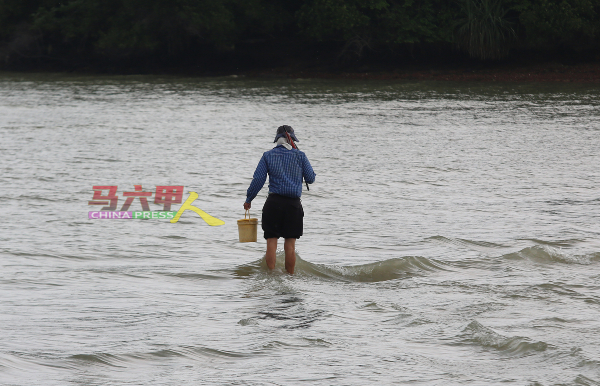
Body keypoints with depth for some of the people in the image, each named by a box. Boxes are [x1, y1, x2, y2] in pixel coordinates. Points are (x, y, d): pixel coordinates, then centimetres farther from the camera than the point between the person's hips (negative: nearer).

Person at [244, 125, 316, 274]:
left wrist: (249, 199, 10)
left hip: (274, 202, 0)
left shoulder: (268, 156, 3)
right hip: (293, 203, 0)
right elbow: (311, 178, 7)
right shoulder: (300, 156, 3)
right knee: (290, 244, 4)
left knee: (271, 241, 2)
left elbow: (258, 179, 0)